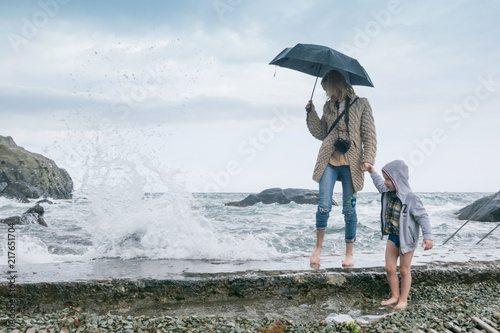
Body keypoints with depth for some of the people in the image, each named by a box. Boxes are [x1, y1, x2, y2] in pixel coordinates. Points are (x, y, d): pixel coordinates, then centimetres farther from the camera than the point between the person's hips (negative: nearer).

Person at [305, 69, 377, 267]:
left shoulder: (361, 104, 5)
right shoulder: (328, 107, 15)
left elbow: (369, 135, 2)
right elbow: (321, 133, 17)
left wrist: (368, 159, -10)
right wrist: (311, 113, 6)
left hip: (351, 163, -2)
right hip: (329, 161, 2)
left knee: (349, 209, 3)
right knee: (324, 206, -7)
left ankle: (349, 254, 15)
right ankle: (318, 248, 13)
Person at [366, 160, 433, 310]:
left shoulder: (411, 199, -24)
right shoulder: (388, 193, -1)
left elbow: (422, 217, -20)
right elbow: (380, 185, 23)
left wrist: (428, 237, -24)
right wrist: (373, 173, 29)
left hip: (406, 239, -7)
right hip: (393, 236, 7)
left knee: (404, 270, 6)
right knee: (390, 268, 8)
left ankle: (403, 299, 20)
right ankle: (395, 296, 24)